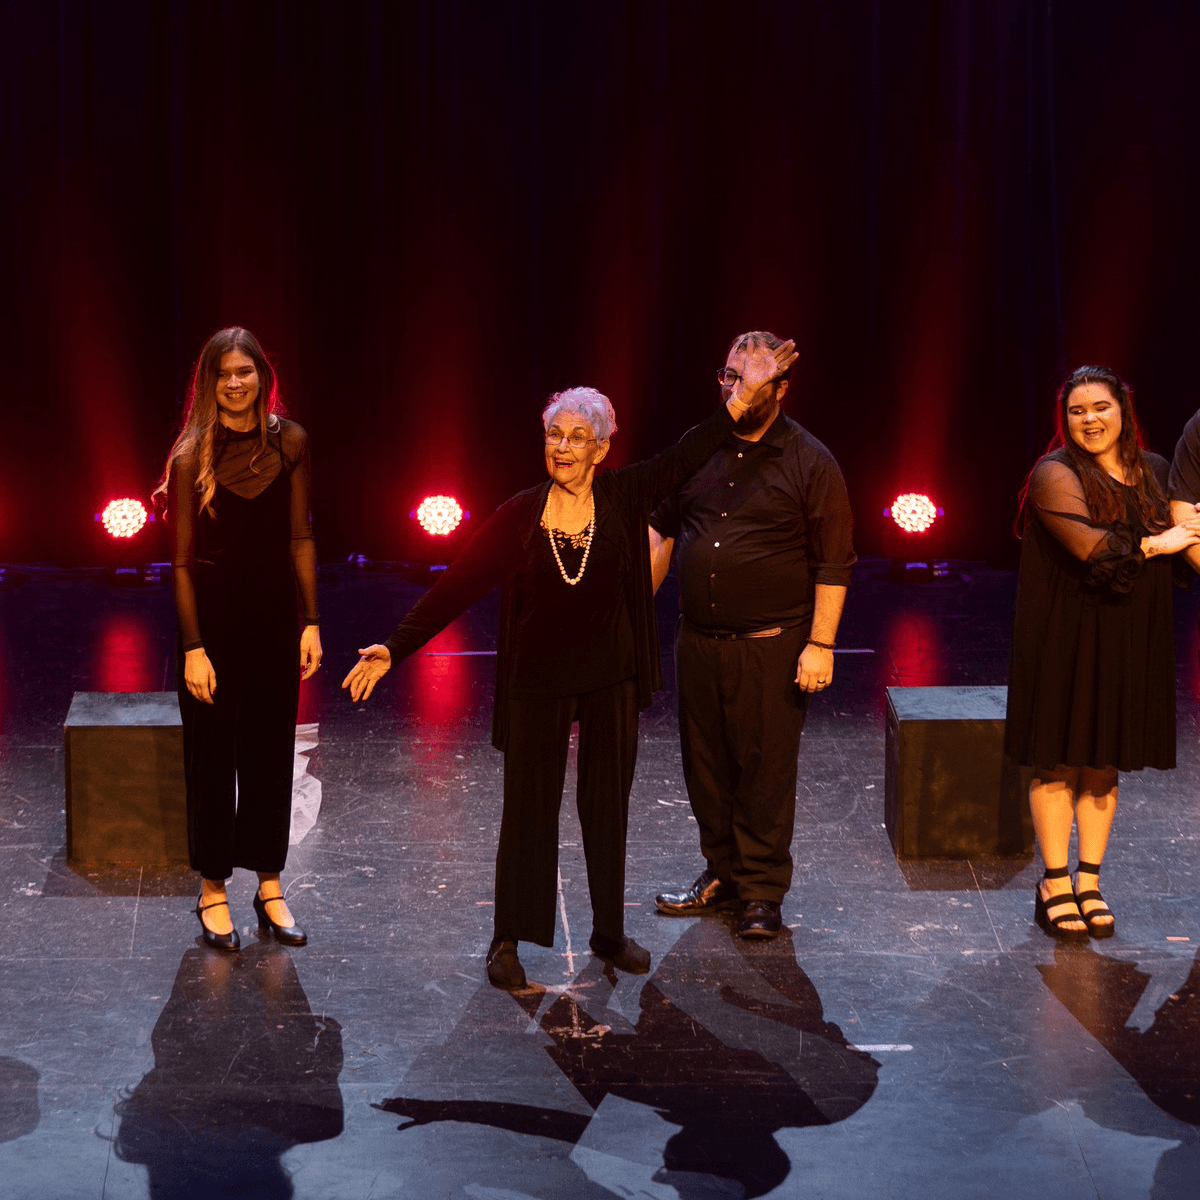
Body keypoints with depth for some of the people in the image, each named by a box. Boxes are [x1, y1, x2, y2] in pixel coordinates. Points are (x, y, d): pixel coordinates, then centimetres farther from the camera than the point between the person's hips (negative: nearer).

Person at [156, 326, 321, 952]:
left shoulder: (289, 442, 0)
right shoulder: (192, 456, -10)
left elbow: (300, 539, 5)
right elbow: (182, 561, -9)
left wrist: (311, 622, 2)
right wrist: (193, 647, -12)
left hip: (275, 618, 3)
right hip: (214, 619, -3)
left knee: (272, 752, 11)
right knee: (213, 754, 6)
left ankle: (270, 887, 23)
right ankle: (212, 891, 18)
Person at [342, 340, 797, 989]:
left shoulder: (622, 497, -5)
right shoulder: (521, 514, -9)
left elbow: (685, 458, 0)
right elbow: (458, 583, -10)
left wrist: (741, 400, -8)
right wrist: (394, 647, -16)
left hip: (611, 679, 2)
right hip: (538, 682, -1)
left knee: (607, 806, 12)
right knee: (529, 808, 5)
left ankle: (610, 933, 27)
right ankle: (508, 940, 16)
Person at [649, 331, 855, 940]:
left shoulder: (810, 462, -5)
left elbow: (833, 563, -6)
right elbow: (662, 529, 20)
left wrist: (821, 644, -11)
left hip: (771, 646, -4)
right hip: (697, 639, 5)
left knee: (766, 769, -1)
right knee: (705, 763, 11)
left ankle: (762, 891, 10)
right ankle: (722, 871, 26)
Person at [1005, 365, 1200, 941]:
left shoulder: (1153, 472, 10)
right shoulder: (1057, 475, -9)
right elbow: (1093, 549, -21)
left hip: (1127, 644, 5)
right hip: (1064, 639, -5)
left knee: (1104, 765, 9)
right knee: (1058, 764, 0)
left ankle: (1089, 883, 17)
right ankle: (1054, 885, 8)